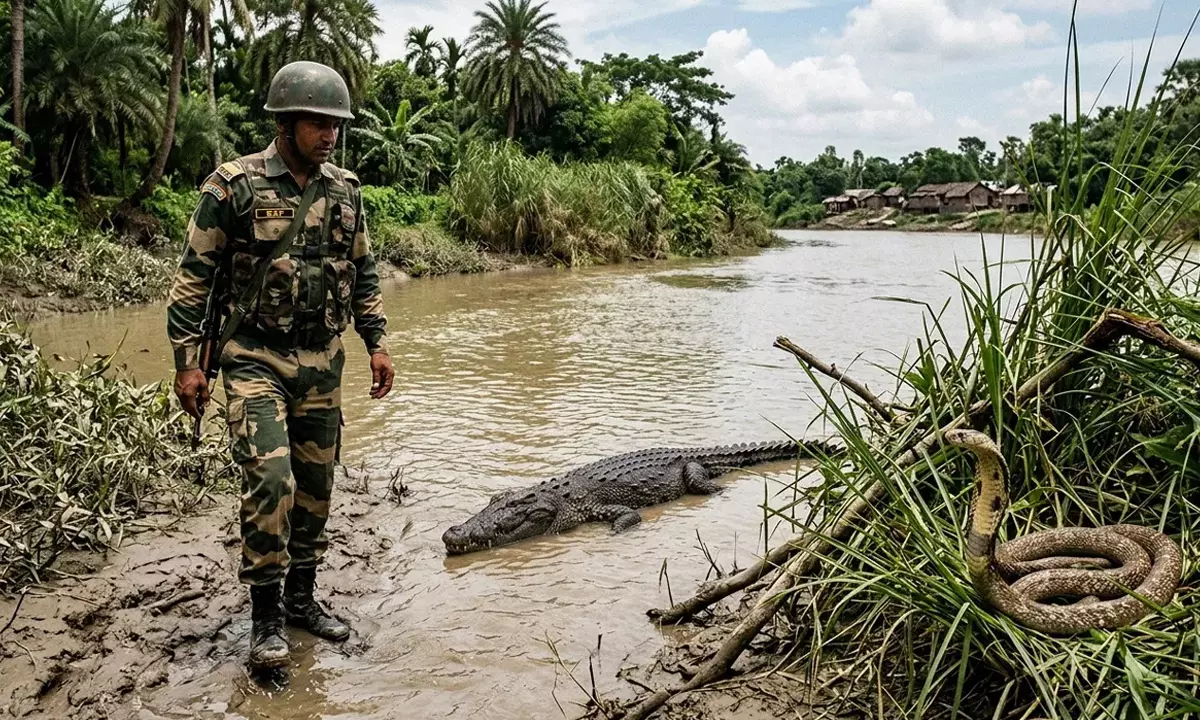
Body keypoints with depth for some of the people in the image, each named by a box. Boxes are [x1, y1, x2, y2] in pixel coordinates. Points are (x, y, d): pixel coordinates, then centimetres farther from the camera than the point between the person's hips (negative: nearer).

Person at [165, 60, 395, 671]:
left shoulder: (344, 190, 7)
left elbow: (362, 274, 15)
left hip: (322, 361, 5)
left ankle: (301, 598, 27)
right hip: (255, 357, -5)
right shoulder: (233, 186, -8)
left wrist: (377, 344, 9)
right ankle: (265, 613, 1)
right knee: (270, 481, -16)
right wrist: (186, 362, -8)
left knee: (315, 486, 10)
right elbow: (194, 277, -5)